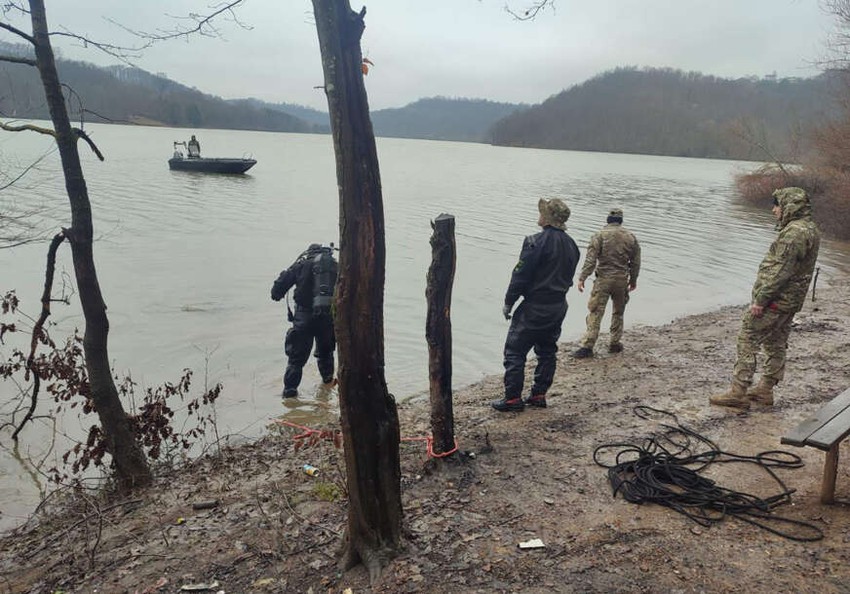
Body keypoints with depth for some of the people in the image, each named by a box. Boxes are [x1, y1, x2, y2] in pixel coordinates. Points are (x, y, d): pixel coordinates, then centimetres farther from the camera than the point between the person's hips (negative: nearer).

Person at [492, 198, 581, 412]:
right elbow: (569, 276, 12)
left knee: (515, 351, 1)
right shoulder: (571, 245, 7)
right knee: (547, 351, 17)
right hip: (559, 306, 8)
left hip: (535, 307, -8)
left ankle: (513, 398, 4)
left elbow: (521, 275, -17)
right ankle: (539, 394, 24)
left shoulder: (537, 242, -18)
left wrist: (508, 302, -7)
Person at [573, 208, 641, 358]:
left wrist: (582, 278, -10)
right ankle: (615, 344, 25)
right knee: (618, 313, 19)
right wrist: (633, 280, 23)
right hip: (622, 280, 3)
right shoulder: (631, 237, 6)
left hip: (603, 279, -3)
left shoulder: (600, 236, -6)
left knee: (595, 313, -4)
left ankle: (587, 346, -8)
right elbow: (635, 262, 11)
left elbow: (590, 260, -13)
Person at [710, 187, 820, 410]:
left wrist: (760, 300, -22)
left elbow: (781, 271, -25)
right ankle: (765, 391, 25)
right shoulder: (811, 230, 14)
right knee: (776, 344, 15)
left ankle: (738, 392, -3)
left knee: (747, 340, -6)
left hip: (775, 299, -10)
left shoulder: (794, 232, -20)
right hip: (791, 300, 10)